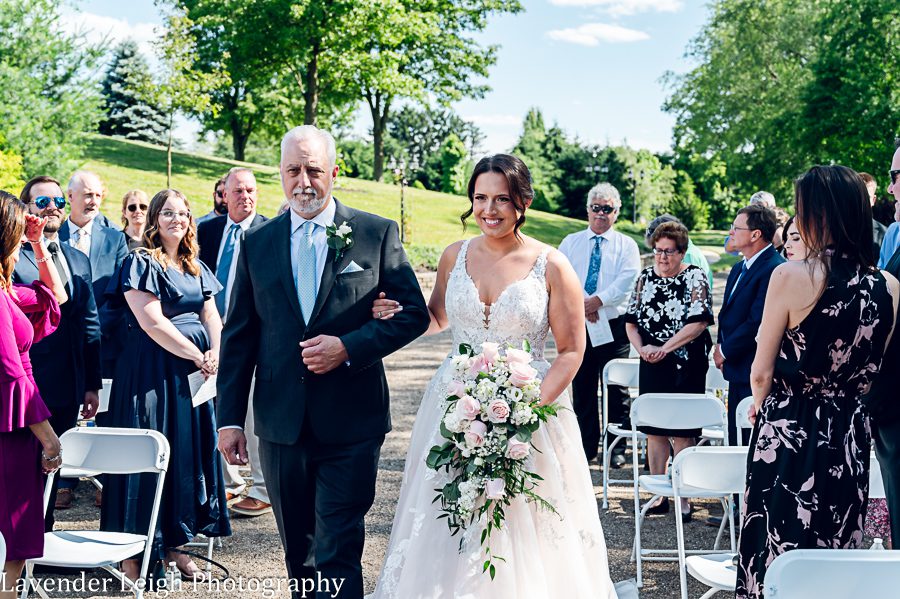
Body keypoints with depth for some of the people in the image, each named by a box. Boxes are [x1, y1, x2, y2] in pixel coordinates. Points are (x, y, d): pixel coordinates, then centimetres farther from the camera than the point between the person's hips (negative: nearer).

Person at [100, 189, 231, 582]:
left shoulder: (196, 269, 16)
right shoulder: (141, 263, -6)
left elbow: (211, 316, 12)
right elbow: (151, 321, -15)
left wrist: (215, 353, -8)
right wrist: (197, 356, -13)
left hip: (194, 373, 7)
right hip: (151, 371, -7)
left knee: (189, 452, 8)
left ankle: (173, 544, 19)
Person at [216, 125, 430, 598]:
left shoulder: (377, 234, -2)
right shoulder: (256, 242, 6)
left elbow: (414, 313, -2)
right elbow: (238, 336, 7)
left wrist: (349, 347, -16)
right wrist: (230, 418, 2)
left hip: (351, 424, -3)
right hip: (280, 425, 3)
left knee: (338, 553, -3)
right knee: (298, 551, 18)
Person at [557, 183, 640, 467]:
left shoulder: (626, 245, 7)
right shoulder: (571, 243, 12)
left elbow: (627, 281, -8)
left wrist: (597, 300, -20)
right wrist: (580, 302, -16)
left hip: (613, 325, -2)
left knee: (616, 389, 2)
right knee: (582, 388, 7)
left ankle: (617, 448, 10)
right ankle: (586, 446, 17)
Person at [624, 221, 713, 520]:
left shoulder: (695, 277, -5)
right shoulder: (646, 276, 9)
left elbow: (698, 322, -14)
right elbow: (631, 320, 10)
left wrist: (665, 349, -16)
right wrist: (642, 348, -7)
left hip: (686, 365, -4)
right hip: (651, 365, 5)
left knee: (682, 433, -1)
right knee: (654, 431, 8)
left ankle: (684, 499, 9)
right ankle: (658, 495, 18)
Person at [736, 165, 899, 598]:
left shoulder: (791, 275, -16)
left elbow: (761, 373, -9)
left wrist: (761, 405, 11)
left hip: (787, 435, -4)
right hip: (849, 437, 4)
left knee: (777, 547, 10)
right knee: (836, 548, 17)